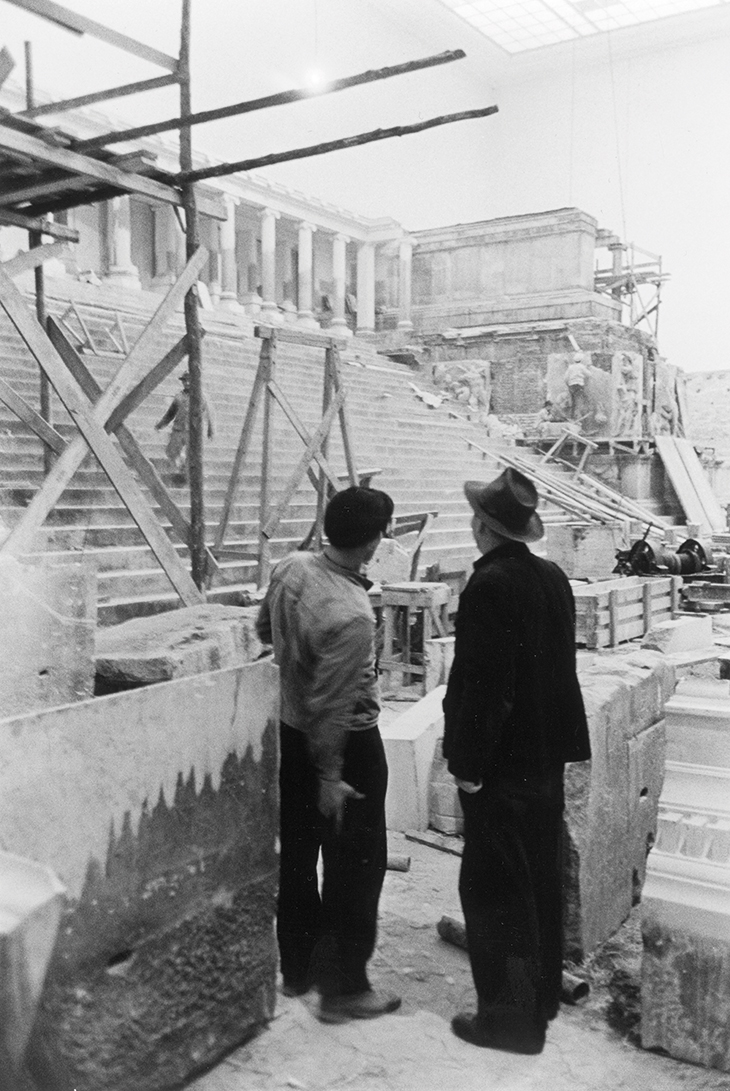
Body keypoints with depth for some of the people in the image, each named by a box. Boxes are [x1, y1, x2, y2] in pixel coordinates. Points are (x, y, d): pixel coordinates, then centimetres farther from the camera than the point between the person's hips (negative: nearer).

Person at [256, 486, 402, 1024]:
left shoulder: (290, 568, -7)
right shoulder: (351, 615, -30)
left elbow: (264, 631, 11)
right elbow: (332, 706, -25)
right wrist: (330, 777, -16)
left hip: (289, 731, 8)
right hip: (346, 743, -8)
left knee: (298, 854, 19)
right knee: (356, 864, 7)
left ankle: (298, 966, 34)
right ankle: (345, 988, 18)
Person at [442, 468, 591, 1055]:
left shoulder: (489, 586, -21)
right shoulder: (554, 578, 4)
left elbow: (483, 683, -23)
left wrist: (468, 764, -17)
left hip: (501, 763, -8)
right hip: (550, 753, 9)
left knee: (494, 887, 4)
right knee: (542, 878, 19)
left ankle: (511, 1015, 14)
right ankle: (543, 994, 35)